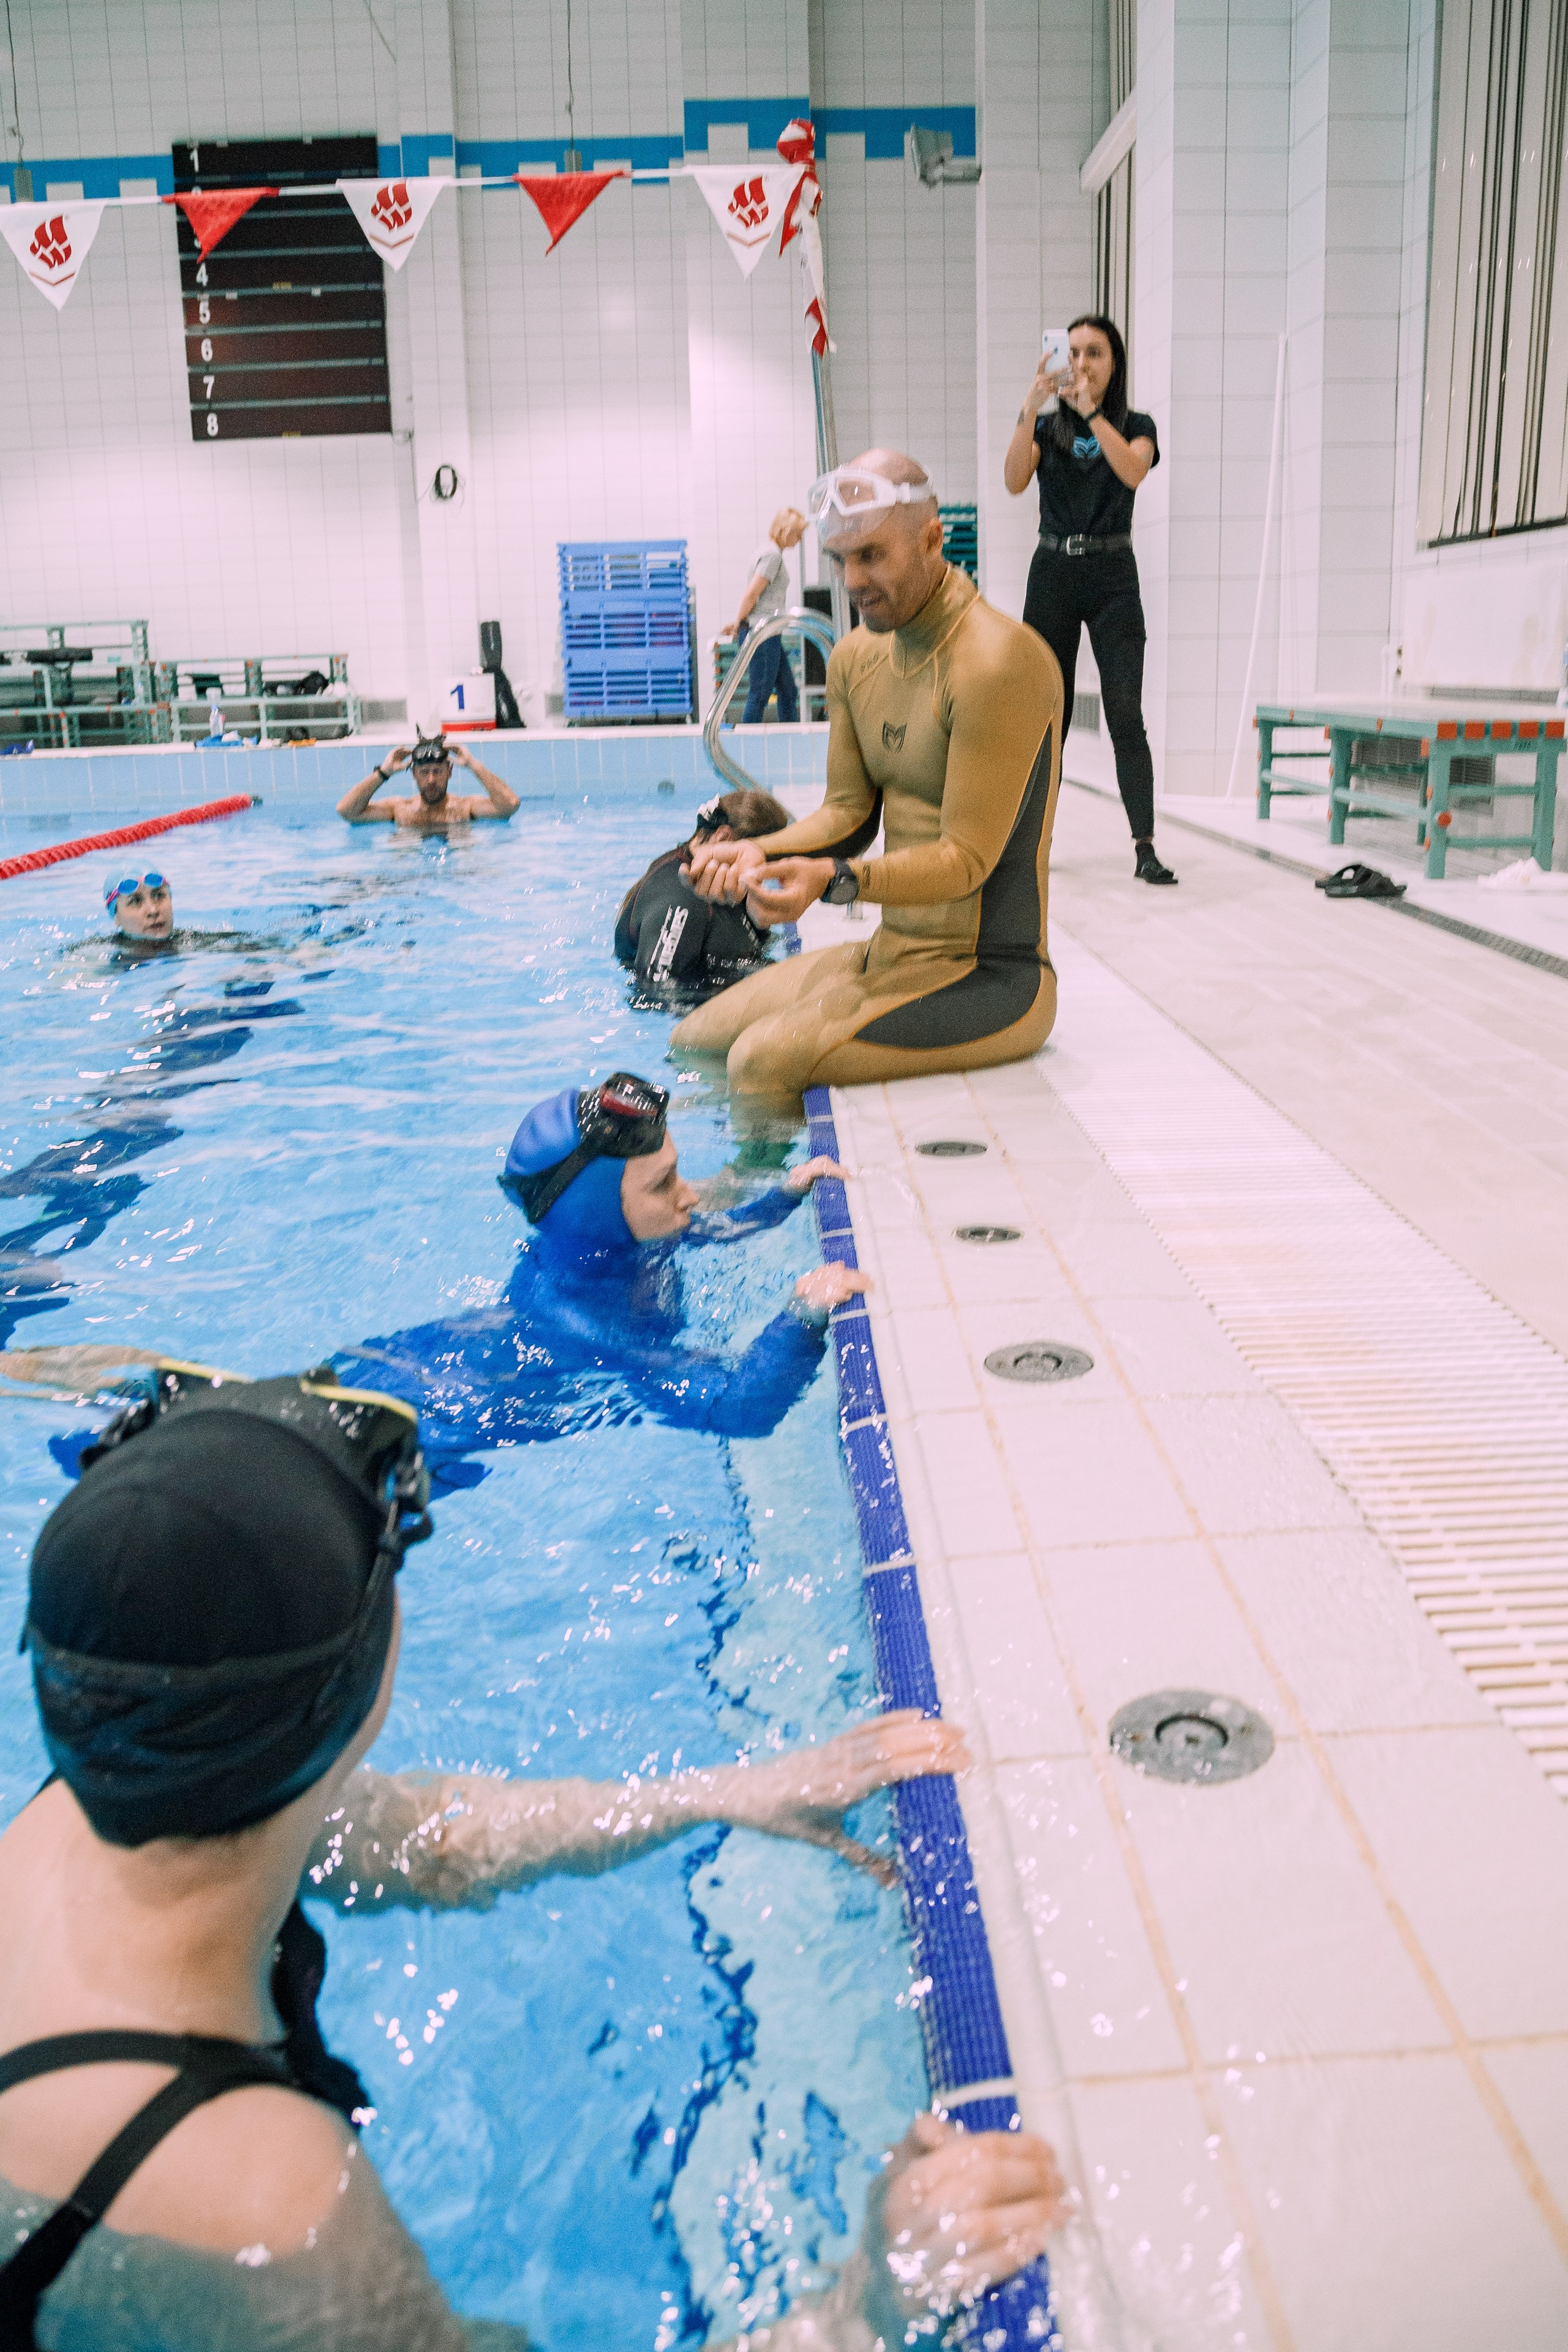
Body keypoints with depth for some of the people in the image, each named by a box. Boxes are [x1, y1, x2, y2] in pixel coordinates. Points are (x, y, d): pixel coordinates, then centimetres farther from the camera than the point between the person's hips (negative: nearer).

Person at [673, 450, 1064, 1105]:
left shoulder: (997, 661, -19)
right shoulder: (855, 658, 8)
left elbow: (967, 858, -21)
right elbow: (849, 812, 10)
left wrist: (835, 878, -35)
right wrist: (757, 853, -9)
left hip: (988, 979, -8)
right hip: (888, 954, 9)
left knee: (765, 1059, -25)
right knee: (692, 1040, 9)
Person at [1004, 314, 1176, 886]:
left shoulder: (1135, 426, 7)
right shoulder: (1045, 426, 10)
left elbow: (1133, 471, -16)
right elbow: (1014, 482, -10)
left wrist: (1090, 411, -20)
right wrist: (1031, 407, -19)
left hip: (1112, 578, -2)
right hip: (1053, 572, 2)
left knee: (1125, 714, -12)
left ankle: (1145, 849, -15)